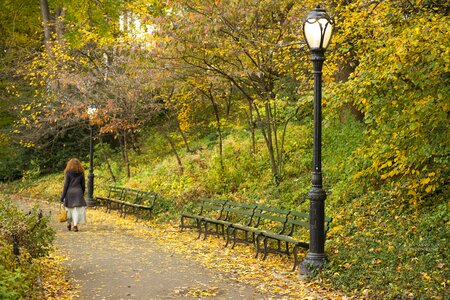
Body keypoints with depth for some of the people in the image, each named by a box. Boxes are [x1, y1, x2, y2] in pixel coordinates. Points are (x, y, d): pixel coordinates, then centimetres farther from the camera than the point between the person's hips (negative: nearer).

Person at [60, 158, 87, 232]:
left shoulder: (68, 173, -3)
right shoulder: (81, 173, 3)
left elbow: (66, 185, -5)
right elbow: (83, 185, 6)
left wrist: (62, 196, -1)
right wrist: (82, 194, 19)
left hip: (69, 192, -1)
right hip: (78, 192, 1)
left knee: (69, 209, 12)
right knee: (77, 209, 0)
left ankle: (69, 224, 23)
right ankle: (75, 224, -10)